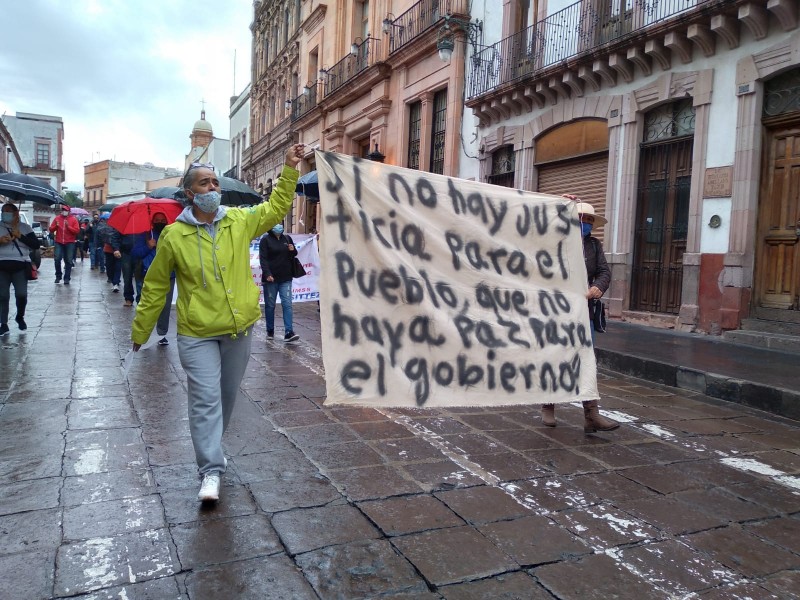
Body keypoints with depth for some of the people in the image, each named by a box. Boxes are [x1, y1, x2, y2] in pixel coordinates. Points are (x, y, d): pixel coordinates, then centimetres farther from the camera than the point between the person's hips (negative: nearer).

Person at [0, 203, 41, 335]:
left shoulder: (25, 227, 6)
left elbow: (36, 245, -2)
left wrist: (20, 236, -13)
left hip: (20, 266, -1)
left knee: (21, 294, -5)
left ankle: (20, 317, 22)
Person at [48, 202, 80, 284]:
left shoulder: (73, 219, 3)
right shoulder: (57, 218, 9)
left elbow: (77, 231, -6)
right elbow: (51, 230, 8)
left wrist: (68, 226, -17)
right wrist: (55, 226, -11)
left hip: (69, 243, -2)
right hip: (59, 242, 2)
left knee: (68, 261, -1)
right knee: (57, 259, -5)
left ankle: (67, 278, 4)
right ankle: (58, 276, 11)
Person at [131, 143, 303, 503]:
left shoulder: (240, 221, 0)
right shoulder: (174, 236, -7)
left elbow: (276, 208, 11)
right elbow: (155, 287, 1)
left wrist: (289, 169, 0)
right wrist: (140, 330, 7)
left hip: (239, 329, 4)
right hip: (197, 334, -4)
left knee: (228, 396, 16)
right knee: (206, 399, -8)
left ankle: (209, 448, 38)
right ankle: (211, 471, 0)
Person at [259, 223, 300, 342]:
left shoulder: (287, 238, 11)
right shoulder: (265, 239, -1)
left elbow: (294, 255, 22)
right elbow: (263, 258, -9)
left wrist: (293, 250, -2)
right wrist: (267, 274, -21)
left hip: (286, 278, 3)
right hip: (270, 278, -3)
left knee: (287, 304, -5)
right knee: (270, 305, 8)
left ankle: (288, 332, -9)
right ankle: (270, 331, 21)